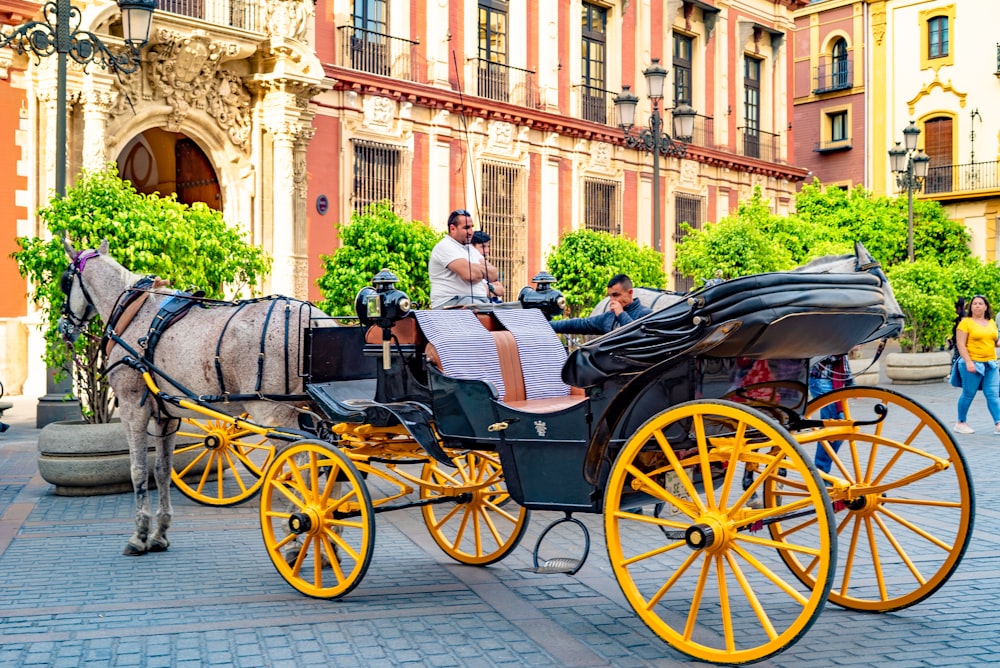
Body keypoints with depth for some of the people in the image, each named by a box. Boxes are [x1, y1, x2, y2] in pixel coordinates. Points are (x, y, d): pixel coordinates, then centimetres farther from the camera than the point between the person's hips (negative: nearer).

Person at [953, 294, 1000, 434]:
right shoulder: (965, 323, -5)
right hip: (973, 364, -5)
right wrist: (968, 362, -18)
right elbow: (960, 344, -10)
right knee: (968, 394, 3)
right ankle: (961, 423, 16)